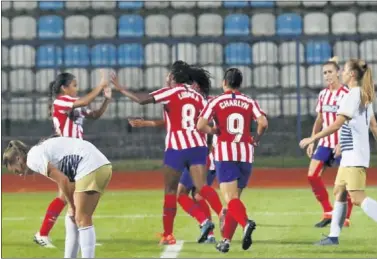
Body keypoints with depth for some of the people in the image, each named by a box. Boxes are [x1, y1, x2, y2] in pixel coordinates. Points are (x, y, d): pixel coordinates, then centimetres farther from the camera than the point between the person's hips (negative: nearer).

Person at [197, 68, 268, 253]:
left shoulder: (216, 102, 1)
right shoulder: (249, 102, 7)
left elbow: (200, 126, -8)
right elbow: (263, 122, -7)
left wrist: (213, 131, 12)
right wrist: (257, 137, 12)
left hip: (225, 154, -3)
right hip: (246, 154, 3)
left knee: (230, 199, -10)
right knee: (234, 198, 15)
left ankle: (245, 222, -39)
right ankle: (226, 240, 16)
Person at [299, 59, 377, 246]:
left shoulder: (352, 95, -15)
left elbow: (336, 125, -20)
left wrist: (312, 139, -15)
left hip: (354, 155, -10)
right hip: (350, 155, 10)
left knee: (357, 197, -14)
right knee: (339, 192, 14)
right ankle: (333, 236, 17)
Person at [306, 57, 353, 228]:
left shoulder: (346, 94, -11)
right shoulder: (323, 95, 10)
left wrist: (342, 143, -21)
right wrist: (312, 141, 13)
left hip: (342, 143, -7)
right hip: (325, 142, 7)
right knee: (312, 175, -2)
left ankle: (345, 218, 7)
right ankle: (328, 213, 8)